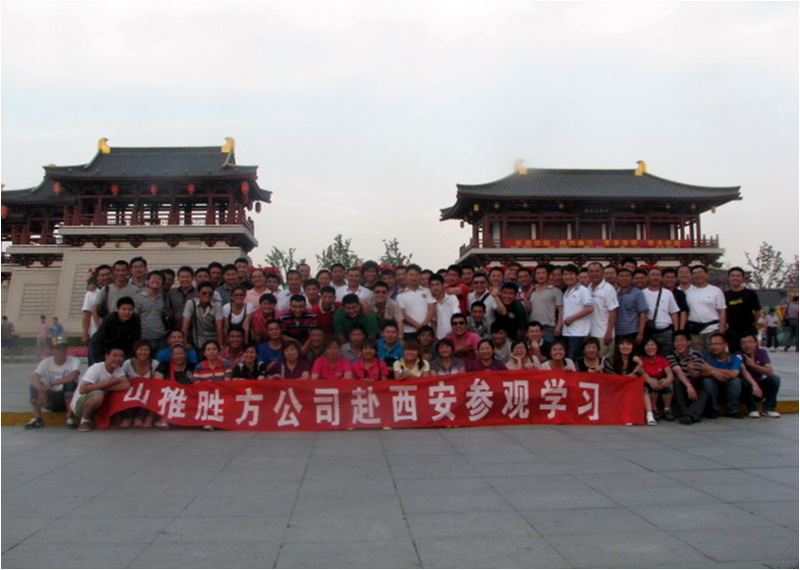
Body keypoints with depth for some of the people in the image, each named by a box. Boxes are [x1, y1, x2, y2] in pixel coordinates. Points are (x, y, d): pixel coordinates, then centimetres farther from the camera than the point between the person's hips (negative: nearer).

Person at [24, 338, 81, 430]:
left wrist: (51, 384, -35)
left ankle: (70, 417, -21)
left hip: (68, 398, -3)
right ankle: (37, 419, -9)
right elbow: (34, 377, -20)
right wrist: (41, 390, -40)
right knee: (34, 386, -19)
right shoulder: (46, 362, -4)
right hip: (51, 399, 3)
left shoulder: (74, 361, -12)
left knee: (70, 383, -31)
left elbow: (73, 375, -33)